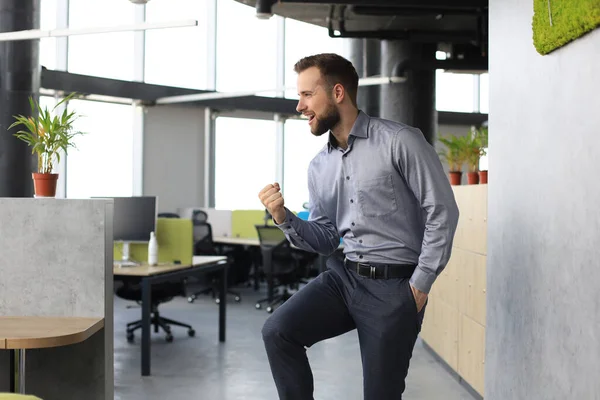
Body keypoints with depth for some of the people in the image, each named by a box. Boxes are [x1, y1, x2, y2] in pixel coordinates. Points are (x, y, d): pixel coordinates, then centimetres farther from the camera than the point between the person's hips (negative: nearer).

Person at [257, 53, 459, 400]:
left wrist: (420, 284, -11)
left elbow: (442, 211, -10)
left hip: (394, 284, -5)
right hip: (343, 276, 5)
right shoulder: (319, 166, 11)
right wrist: (285, 218, -5)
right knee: (277, 331, -15)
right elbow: (327, 239, 13)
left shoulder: (399, 141, -9)